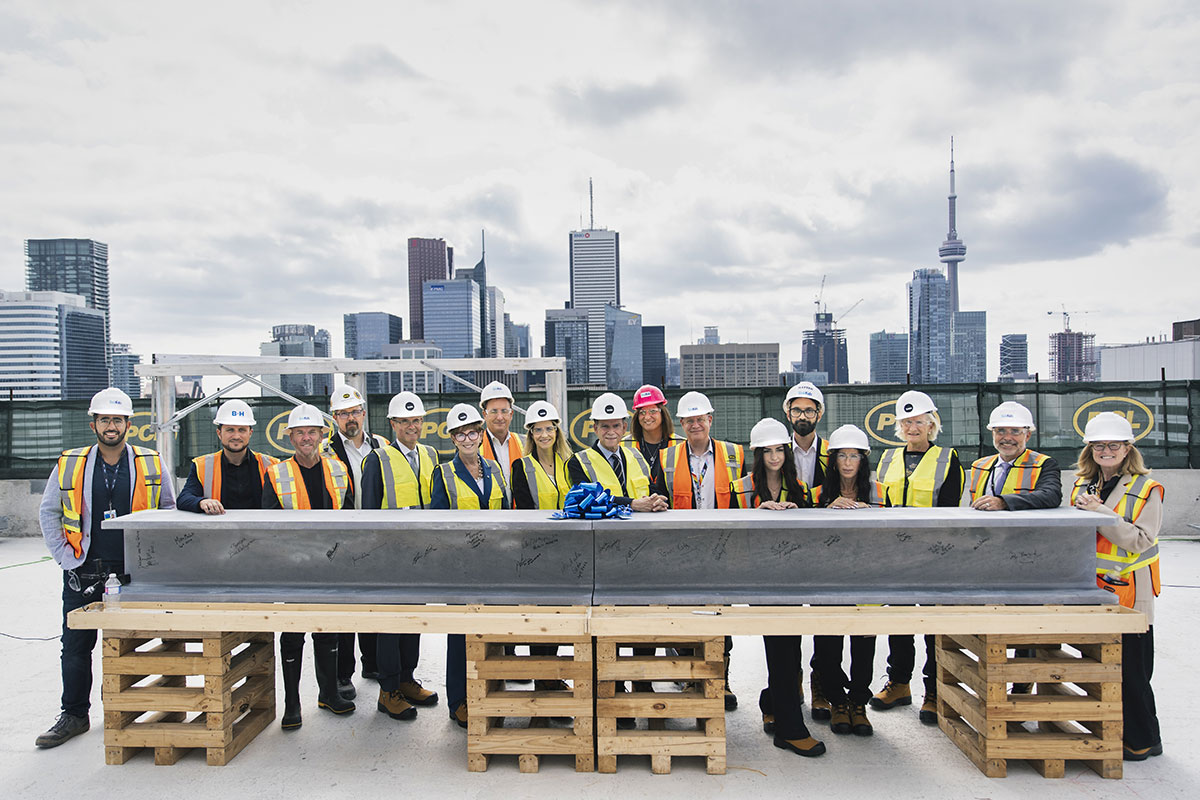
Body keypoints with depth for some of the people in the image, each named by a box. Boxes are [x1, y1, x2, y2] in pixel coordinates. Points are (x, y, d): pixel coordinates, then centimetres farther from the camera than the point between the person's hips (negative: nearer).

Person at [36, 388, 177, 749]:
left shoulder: (151, 465, 1)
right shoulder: (70, 465, 2)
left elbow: (169, 512, 8)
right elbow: (48, 513, 9)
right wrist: (66, 557, 0)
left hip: (133, 572, -1)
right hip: (83, 572, 1)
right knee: (76, 646, 6)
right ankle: (74, 715, 20)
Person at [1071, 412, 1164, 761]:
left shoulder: (1146, 489, -5)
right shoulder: (1082, 485, 11)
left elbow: (1141, 540, -15)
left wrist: (1100, 514, -22)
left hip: (1128, 594, -5)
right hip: (1089, 589, 6)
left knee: (1130, 671, 1)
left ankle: (1143, 741, 18)